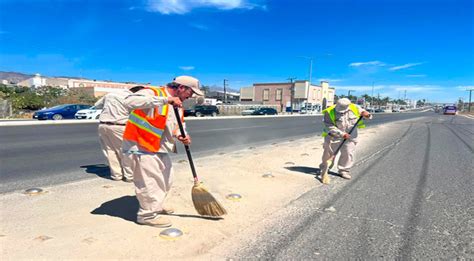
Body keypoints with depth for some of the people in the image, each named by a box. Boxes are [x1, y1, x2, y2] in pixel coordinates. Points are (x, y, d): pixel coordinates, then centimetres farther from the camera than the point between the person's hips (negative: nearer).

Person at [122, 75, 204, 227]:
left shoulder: (177, 105, 10)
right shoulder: (152, 93, -18)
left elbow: (178, 125, 15)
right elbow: (130, 101, -36)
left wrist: (181, 136, -10)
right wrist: (165, 100, -37)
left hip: (161, 149, 10)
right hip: (142, 147, -10)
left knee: (165, 180, 21)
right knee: (150, 182, -1)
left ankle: (155, 206, 42)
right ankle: (147, 214, 18)